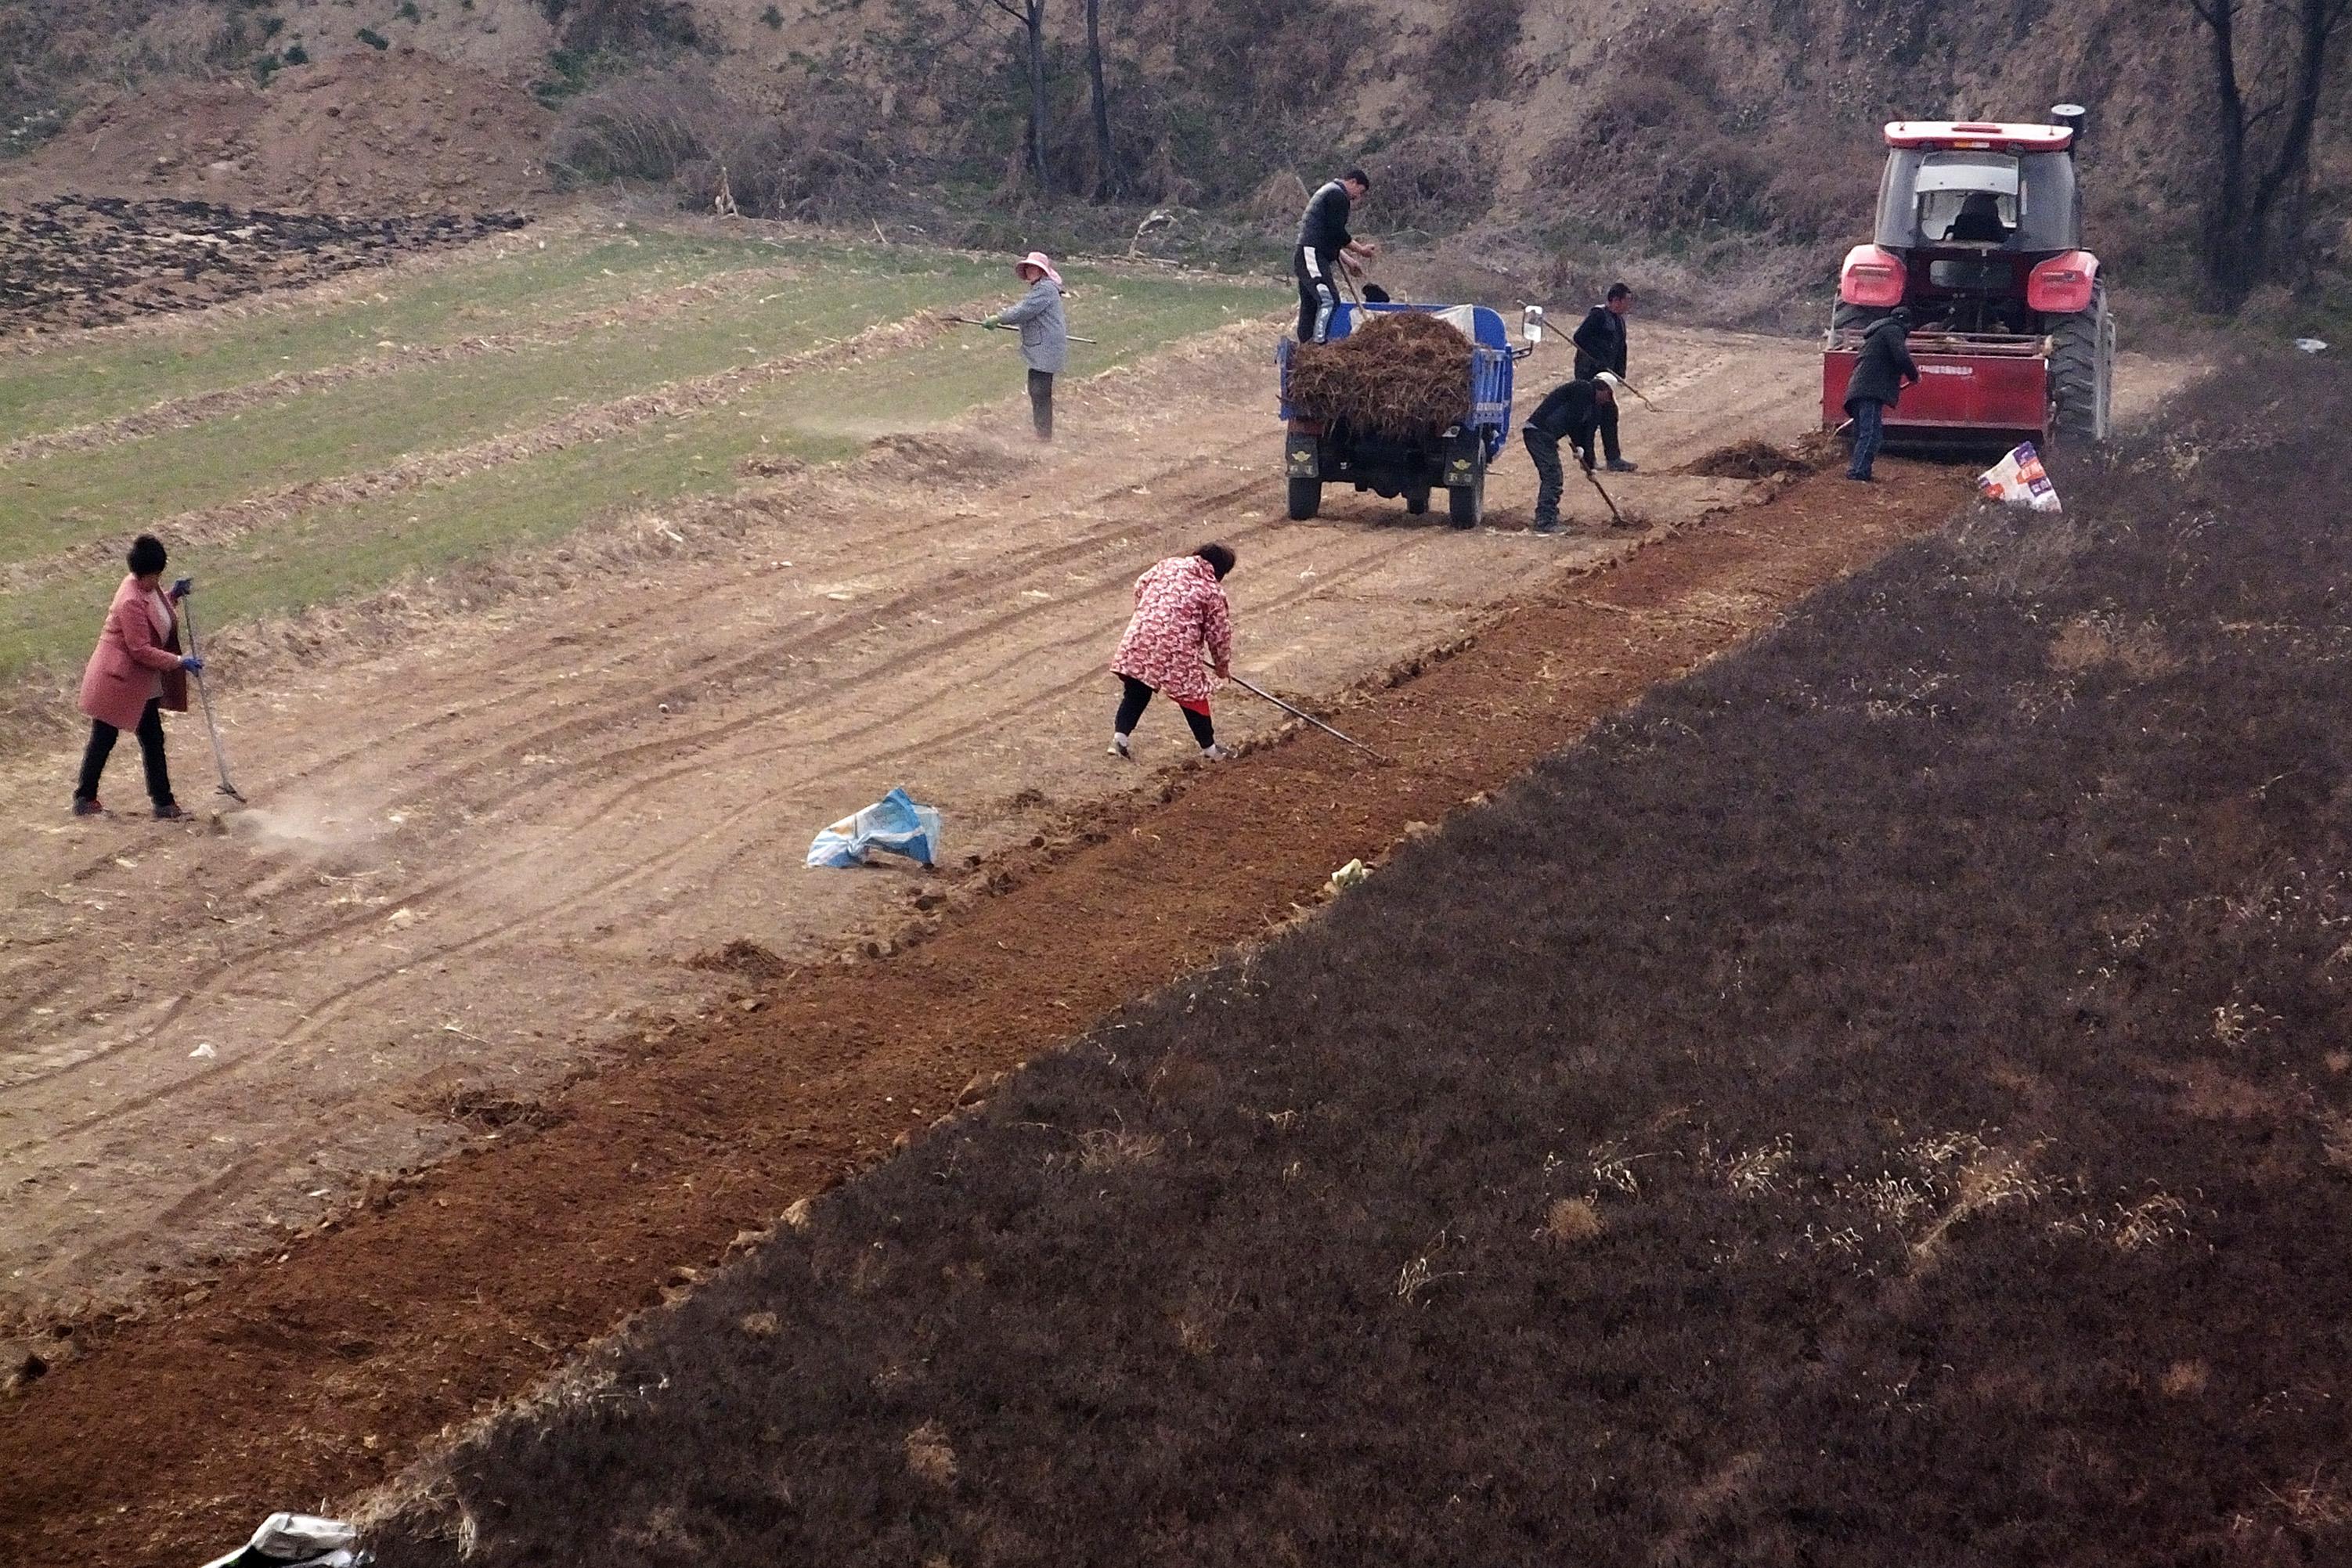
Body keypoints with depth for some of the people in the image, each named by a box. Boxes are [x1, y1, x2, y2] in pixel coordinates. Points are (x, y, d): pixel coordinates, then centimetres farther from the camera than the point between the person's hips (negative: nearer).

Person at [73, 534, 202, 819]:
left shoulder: (150, 589, 3)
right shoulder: (131, 600, -25)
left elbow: (158, 617, 23)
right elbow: (141, 650, -26)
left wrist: (173, 596, 6)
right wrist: (179, 662, -25)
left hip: (144, 685, 9)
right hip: (118, 682, -9)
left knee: (153, 741, 9)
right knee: (103, 740, 4)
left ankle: (163, 802, 13)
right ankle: (84, 798, 16)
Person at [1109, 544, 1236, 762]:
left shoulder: (1169, 565, 12)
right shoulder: (1213, 591, 1)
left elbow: (1140, 587, 20)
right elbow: (1219, 634, 6)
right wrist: (1223, 666, 21)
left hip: (1140, 640, 4)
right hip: (1176, 649, -4)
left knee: (1135, 693, 18)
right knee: (1192, 697, 12)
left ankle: (1121, 736, 7)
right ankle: (1209, 748, 22)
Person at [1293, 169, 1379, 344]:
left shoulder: (1326, 192, 29)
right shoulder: (1338, 195, -6)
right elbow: (1337, 233, -14)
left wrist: (1348, 261, 29)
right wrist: (1361, 250, -3)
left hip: (1303, 256, 11)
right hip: (1313, 256, -11)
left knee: (1309, 306, 9)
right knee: (1329, 299, -18)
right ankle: (1319, 343, -24)